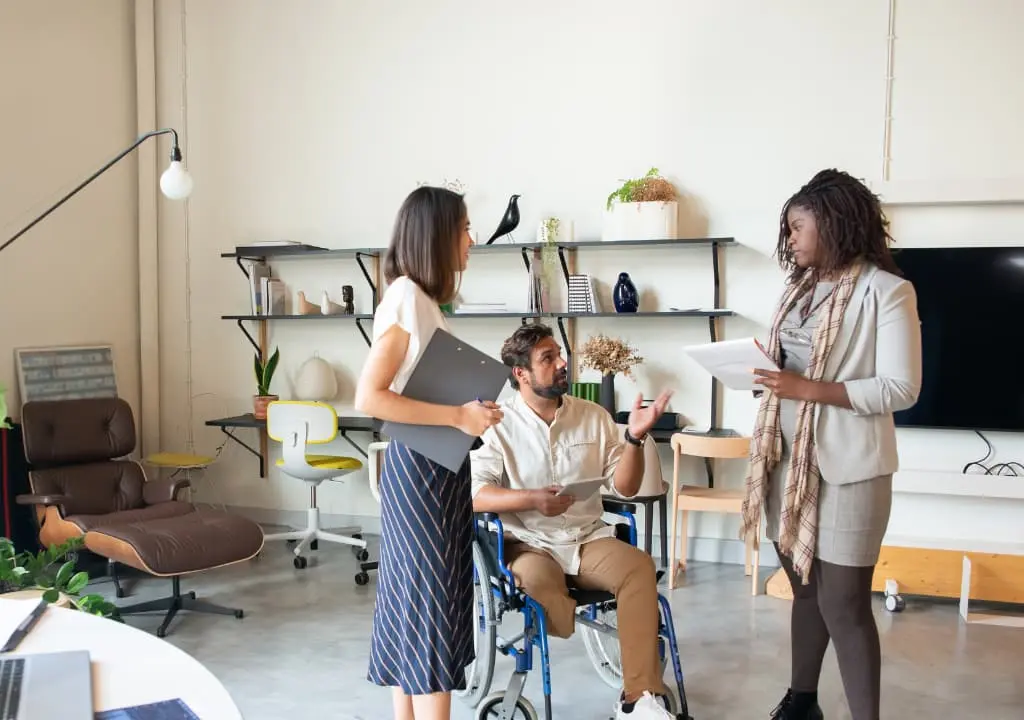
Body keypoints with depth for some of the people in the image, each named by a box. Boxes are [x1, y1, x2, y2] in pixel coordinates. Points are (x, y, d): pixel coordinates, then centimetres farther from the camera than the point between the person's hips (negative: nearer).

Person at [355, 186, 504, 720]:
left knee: (413, 596, 13)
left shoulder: (426, 301, 13)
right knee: (431, 598, -5)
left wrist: (472, 410, 6)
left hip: (438, 465, 9)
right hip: (420, 465, -9)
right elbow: (369, 397, -22)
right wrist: (457, 417, -21)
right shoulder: (406, 298, -15)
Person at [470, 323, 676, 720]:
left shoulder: (594, 416, 6)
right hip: (529, 544, -3)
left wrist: (634, 437, -12)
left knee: (639, 567, -27)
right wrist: (532, 499, -26)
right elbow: (474, 494, -14)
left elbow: (624, 487, 4)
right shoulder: (498, 423, -5)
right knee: (539, 584, -36)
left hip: (588, 538, 3)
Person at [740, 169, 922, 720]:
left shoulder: (885, 291, -10)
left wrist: (810, 388, -21)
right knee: (806, 588, 17)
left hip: (846, 465, -7)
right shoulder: (800, 286, 12)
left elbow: (901, 389, -15)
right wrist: (761, 370, -4)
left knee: (843, 603, -3)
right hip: (790, 458, 7)